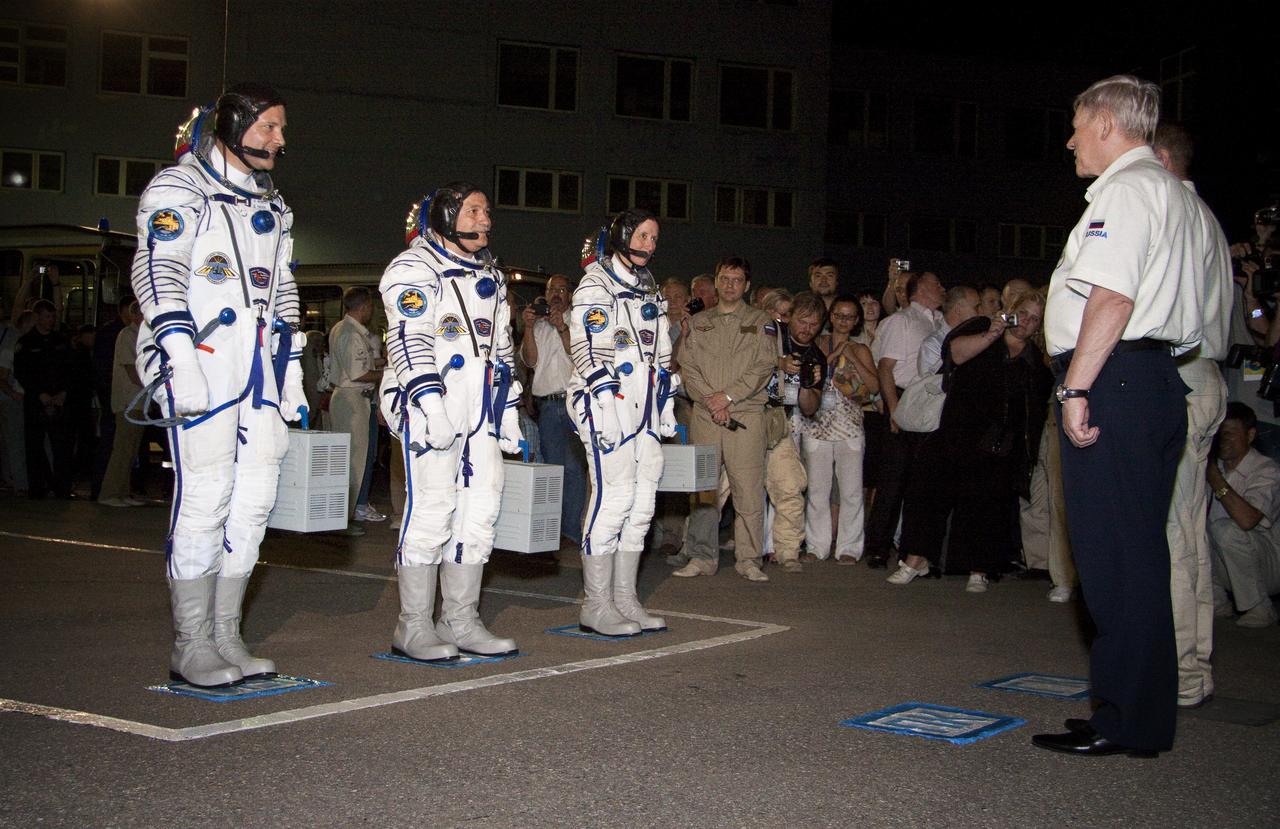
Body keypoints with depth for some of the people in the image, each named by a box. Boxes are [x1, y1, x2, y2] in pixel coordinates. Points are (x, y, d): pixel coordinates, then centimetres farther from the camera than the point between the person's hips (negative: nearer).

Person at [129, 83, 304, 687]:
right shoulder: (178, 189, 0)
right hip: (202, 362, -7)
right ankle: (191, 645, -4)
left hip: (259, 366, 7)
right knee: (205, 496, -11)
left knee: (254, 499, 3)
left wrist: (292, 373, 21)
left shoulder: (271, 207, 23)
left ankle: (224, 636, 11)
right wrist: (183, 358, -23)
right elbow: (158, 274, -12)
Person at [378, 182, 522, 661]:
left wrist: (509, 409, 20)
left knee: (480, 512, 6)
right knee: (432, 510, -8)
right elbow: (409, 339, -15)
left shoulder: (491, 277, 23)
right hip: (431, 409, -8)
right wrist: (430, 400, -24)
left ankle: (460, 622, 15)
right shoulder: (415, 268, -3)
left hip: (482, 414, 8)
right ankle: (413, 628, 0)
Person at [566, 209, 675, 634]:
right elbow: (589, 351, -13)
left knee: (642, 499, 6)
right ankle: (596, 606, -6)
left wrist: (667, 408, 21)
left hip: (644, 406, 8)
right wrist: (606, 408, -21)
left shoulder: (649, 290, 22)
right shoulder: (595, 285, -3)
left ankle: (624, 599, 12)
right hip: (606, 403, -8)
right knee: (614, 496, -12)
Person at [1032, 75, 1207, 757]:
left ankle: (1125, 721, -4)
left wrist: (1076, 387, -22)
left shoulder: (1125, 190, -9)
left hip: (1113, 381, -10)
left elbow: (1112, 296, -21)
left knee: (1113, 554, -8)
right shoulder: (1178, 195, 23)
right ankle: (1146, 712, 18)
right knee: (1139, 553, 13)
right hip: (1161, 378, 10)